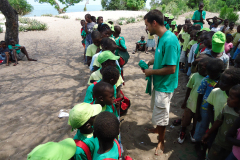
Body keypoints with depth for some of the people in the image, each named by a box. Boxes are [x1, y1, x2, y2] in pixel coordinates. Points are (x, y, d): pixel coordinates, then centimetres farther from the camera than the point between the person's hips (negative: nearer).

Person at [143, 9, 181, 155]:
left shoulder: (170, 40, -28)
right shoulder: (162, 37, 2)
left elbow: (171, 68, -28)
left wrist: (151, 72, -17)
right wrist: (149, 63, 4)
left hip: (165, 85, -9)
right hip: (159, 82, 9)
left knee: (160, 115, 8)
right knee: (157, 110, 27)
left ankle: (161, 141, 30)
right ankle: (159, 128, 52)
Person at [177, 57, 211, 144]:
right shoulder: (195, 76, -14)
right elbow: (189, 89, -3)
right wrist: (185, 101, 3)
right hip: (190, 104, 0)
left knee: (196, 123, 22)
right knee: (185, 121, 17)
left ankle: (192, 132, 51)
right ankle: (182, 132, 45)